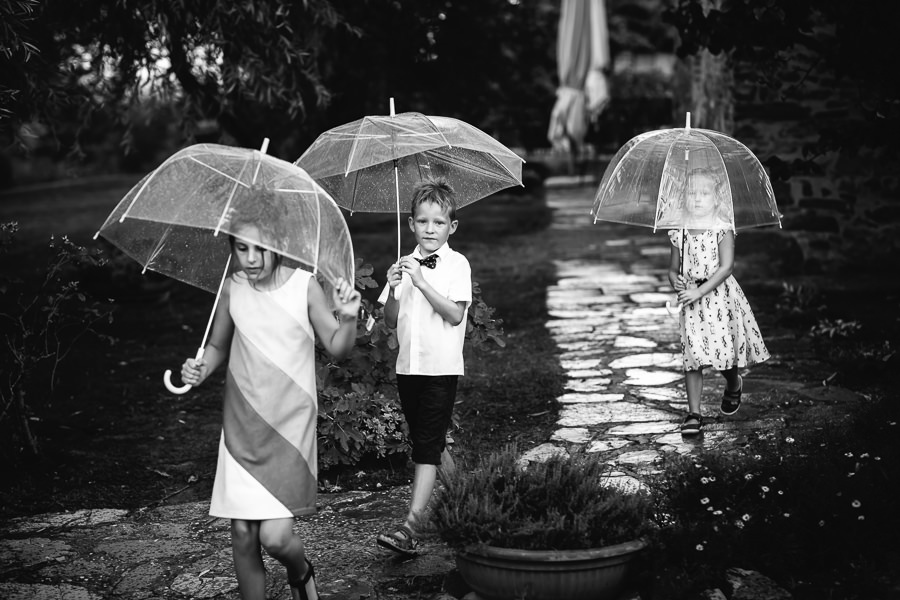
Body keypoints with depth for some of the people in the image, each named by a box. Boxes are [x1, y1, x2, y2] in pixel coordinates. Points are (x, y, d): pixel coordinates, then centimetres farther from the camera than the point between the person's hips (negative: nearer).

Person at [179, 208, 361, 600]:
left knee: (275, 536, -10)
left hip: (290, 424, -3)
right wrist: (201, 370, -5)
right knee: (243, 533, 3)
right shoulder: (232, 289, 1)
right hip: (242, 424, 3)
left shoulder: (304, 286, -7)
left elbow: (337, 349, -2)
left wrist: (348, 318, -22)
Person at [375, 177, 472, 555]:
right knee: (427, 443, 12)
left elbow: (455, 314, -16)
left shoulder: (456, 264, -4)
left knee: (427, 446, -10)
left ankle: (411, 526, -16)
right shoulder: (405, 265, 10)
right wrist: (393, 289, -11)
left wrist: (421, 282, -21)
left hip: (441, 368, -6)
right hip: (408, 365, 6)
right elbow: (391, 322, 8)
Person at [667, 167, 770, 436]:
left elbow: (725, 267, -14)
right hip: (692, 301, 2)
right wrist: (675, 281, -10)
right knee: (692, 357, -3)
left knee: (725, 353, 0)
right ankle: (693, 414, 1)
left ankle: (734, 386, 36)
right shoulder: (680, 233, 5)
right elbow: (674, 268, 13)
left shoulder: (723, 230, -6)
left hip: (720, 296, -2)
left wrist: (699, 291, -21)